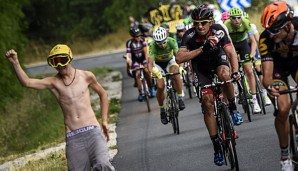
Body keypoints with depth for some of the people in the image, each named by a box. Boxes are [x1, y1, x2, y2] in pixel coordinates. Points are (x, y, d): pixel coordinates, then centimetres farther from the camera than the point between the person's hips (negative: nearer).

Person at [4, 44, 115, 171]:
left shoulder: (86, 76, 8)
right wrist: (15, 63, -24)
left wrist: (104, 121, 18)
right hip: (72, 137, 1)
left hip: (92, 132, -1)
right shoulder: (53, 82, 6)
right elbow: (27, 82, -10)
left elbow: (103, 94, 24)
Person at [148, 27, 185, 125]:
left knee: (176, 74, -34)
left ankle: (180, 98, -20)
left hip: (170, 61, 0)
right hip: (158, 64, 0)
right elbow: (150, 63, -39)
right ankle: (162, 110, 2)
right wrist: (153, 71, -59)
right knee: (160, 86, -20)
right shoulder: (153, 46, -32)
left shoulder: (171, 41, -29)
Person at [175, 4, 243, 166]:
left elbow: (231, 52, -33)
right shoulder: (190, 35, -31)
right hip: (200, 65, 0)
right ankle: (216, 146, -1)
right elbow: (179, 58, -41)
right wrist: (201, 48, -48)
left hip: (217, 57, 0)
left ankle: (233, 108, -9)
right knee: (208, 103, -9)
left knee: (224, 75, -36)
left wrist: (235, 71, -50)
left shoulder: (219, 31, -29)